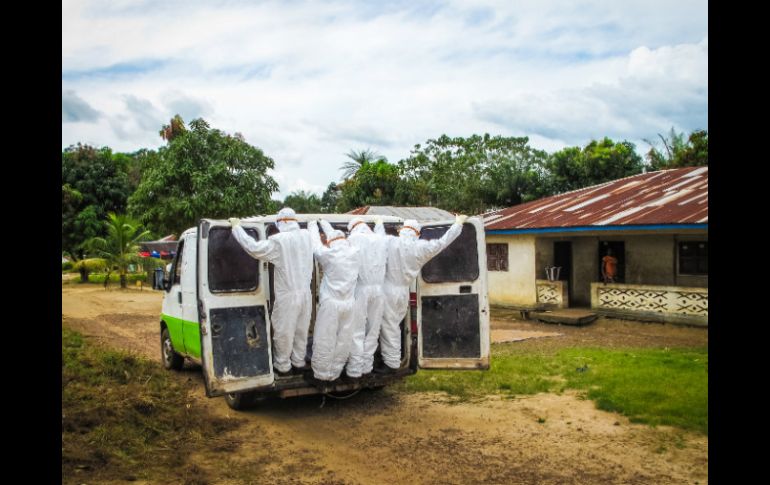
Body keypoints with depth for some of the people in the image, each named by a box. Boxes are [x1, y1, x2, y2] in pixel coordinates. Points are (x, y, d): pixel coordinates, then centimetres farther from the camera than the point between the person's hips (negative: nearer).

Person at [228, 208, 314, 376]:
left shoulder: (278, 240, -19)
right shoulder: (306, 235, -1)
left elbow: (254, 248, -24)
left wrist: (236, 227, -15)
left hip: (287, 296, -5)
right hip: (305, 293, 6)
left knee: (283, 332, 10)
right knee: (301, 330, 18)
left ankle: (282, 366, 22)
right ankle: (299, 362, 31)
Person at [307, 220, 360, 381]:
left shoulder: (329, 254, -12)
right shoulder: (354, 253, 4)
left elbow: (316, 245, 5)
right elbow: (337, 237, 18)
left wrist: (312, 225, 21)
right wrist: (324, 223, 30)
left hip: (331, 303, -5)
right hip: (349, 303, 5)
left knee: (325, 340, 5)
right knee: (343, 339, 11)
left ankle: (322, 372, 13)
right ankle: (335, 371, 20)